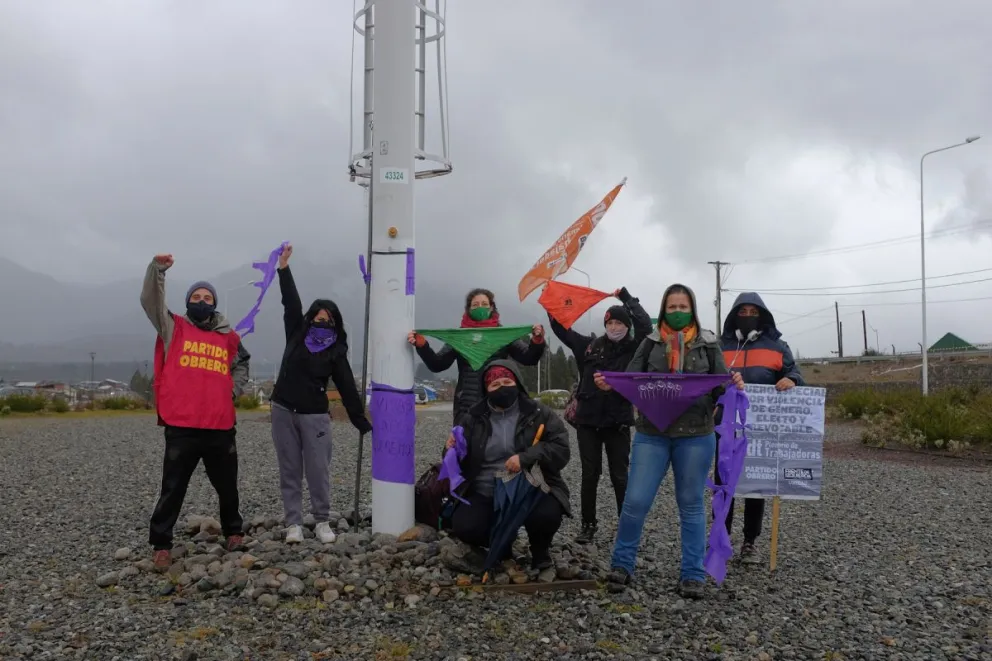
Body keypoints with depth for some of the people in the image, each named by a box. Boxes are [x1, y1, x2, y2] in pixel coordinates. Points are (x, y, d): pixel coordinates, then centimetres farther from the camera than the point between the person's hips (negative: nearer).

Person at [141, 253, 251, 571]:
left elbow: (242, 364, 27)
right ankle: (161, 544, 14)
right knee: (173, 488, 2)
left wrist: (234, 389, 11)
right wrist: (157, 269, -24)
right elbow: (151, 301, -10)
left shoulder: (229, 337, 10)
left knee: (227, 486, 16)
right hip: (181, 427, -3)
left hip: (221, 427, 3)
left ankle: (233, 530, 36)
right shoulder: (174, 328, 4)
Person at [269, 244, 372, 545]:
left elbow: (347, 389, -3)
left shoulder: (336, 352, -1)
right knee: (290, 472, 5)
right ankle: (293, 523, 12)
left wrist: (363, 424, -8)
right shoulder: (297, 334, 4)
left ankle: (322, 522, 13)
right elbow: (291, 303, -3)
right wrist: (284, 268, -12)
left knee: (318, 472, 0)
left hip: (315, 415, -2)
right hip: (284, 411, 2)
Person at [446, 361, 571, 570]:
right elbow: (461, 462, 14)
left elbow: (561, 449, -7)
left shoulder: (539, 414, 2)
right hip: (485, 494, 2)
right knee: (464, 527, -24)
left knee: (546, 515, -32)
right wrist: (452, 450, -11)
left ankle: (540, 550, 6)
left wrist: (526, 457, -23)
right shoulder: (473, 418, 7)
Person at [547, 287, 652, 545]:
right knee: (589, 475, 8)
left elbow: (645, 325, -16)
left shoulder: (633, 349, 0)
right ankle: (588, 525, 17)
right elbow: (562, 328, 15)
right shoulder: (590, 345, 7)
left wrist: (626, 297, -11)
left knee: (620, 476, 4)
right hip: (588, 420, 2)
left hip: (618, 422, -2)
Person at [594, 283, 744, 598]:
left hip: (696, 436, 0)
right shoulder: (651, 343, 6)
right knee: (635, 501, -3)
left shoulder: (708, 344, 5)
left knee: (691, 505, 9)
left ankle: (693, 575, 18)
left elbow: (720, 390, 3)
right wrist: (609, 384, -16)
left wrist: (734, 387, -19)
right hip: (651, 435, 0)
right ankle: (622, 564, 15)